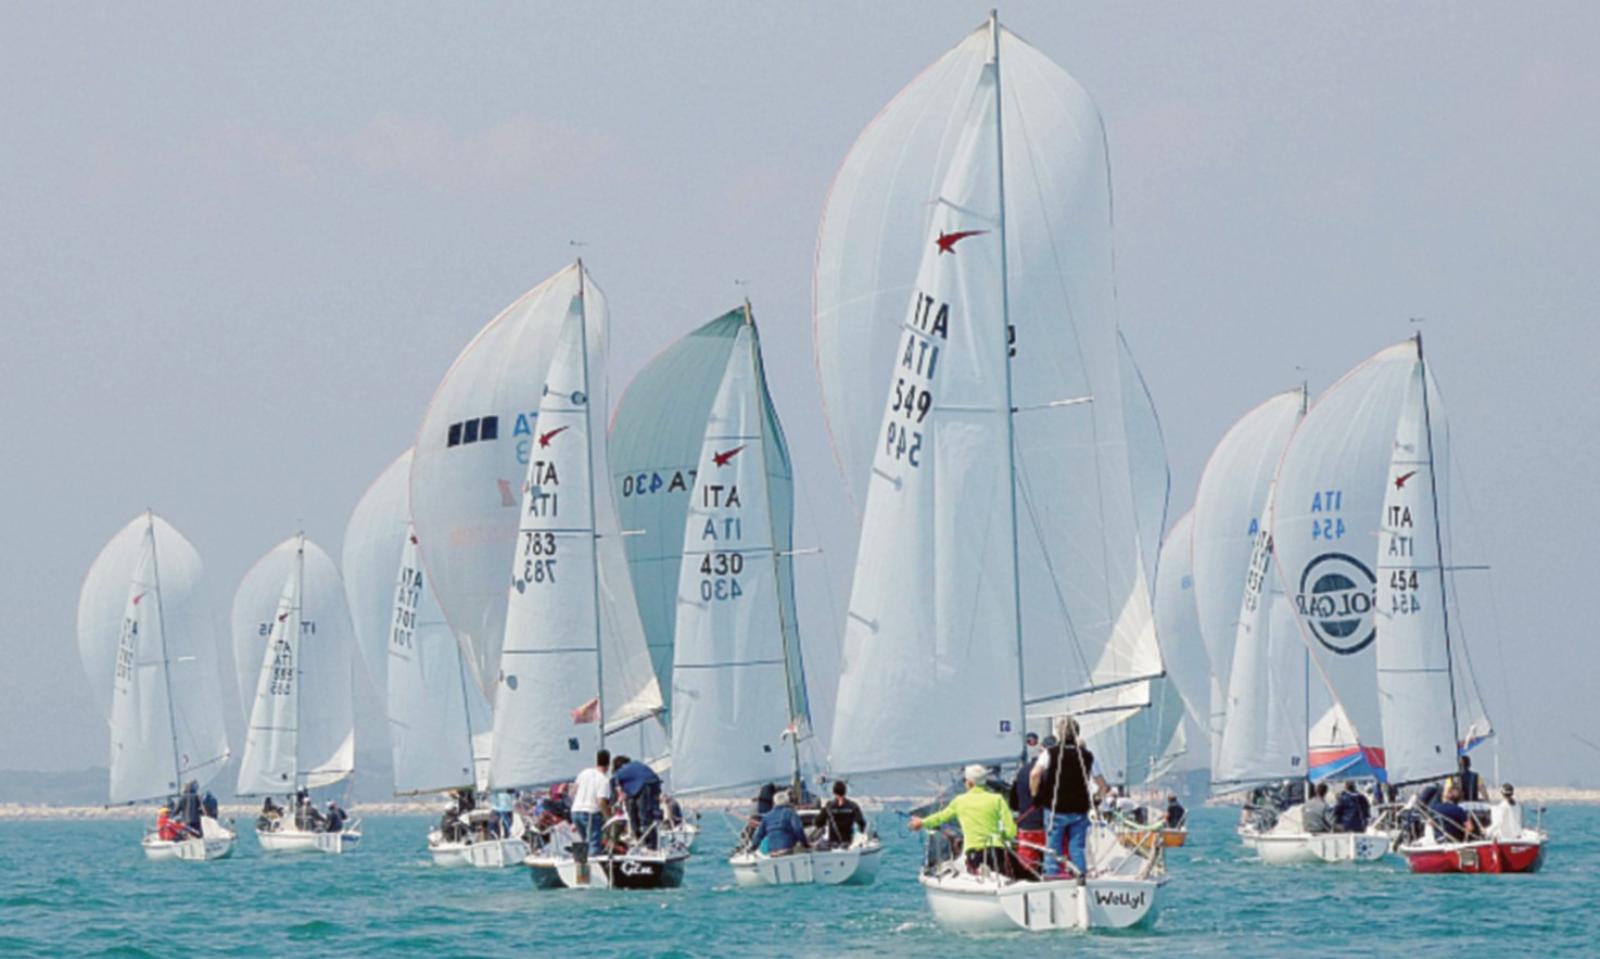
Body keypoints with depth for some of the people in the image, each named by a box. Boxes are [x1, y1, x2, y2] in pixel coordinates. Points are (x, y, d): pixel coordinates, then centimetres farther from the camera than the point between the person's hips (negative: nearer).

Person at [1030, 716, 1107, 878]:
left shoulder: (1050, 753, -6)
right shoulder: (1086, 755, 5)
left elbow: (1035, 774, -20)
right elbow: (1102, 786, 6)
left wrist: (1035, 794, -5)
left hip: (1056, 809, -2)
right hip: (1080, 809, 2)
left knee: (1053, 848, 5)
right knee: (1078, 848, 8)